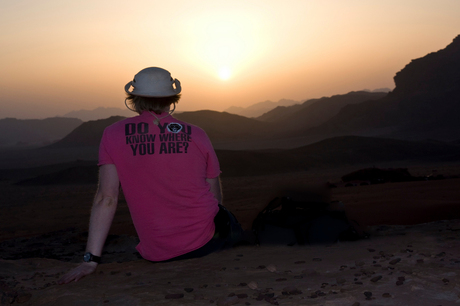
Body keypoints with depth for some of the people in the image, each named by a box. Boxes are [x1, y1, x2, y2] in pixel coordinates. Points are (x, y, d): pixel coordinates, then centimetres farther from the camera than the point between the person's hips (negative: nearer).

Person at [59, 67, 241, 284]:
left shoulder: (114, 135, -3)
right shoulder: (196, 135, -3)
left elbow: (106, 198, -10)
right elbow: (215, 195, 4)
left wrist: (90, 260, -7)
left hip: (157, 255, 2)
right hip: (207, 240, -1)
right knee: (232, 229, 35)